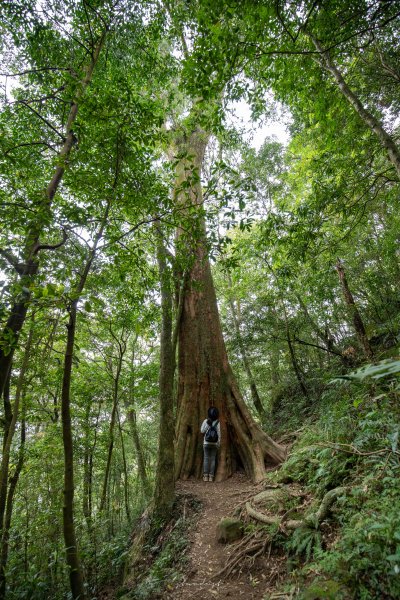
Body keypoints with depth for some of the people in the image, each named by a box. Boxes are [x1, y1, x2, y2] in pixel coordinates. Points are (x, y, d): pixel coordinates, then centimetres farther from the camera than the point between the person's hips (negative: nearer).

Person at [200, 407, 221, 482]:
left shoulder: (206, 421, -7)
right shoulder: (217, 422, -6)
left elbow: (202, 431, -2)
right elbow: (219, 433, -3)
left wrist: (207, 424, 1)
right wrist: (219, 443, 6)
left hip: (206, 443, 0)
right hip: (214, 443, 0)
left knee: (206, 459, 6)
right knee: (213, 459, 7)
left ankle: (205, 476, 8)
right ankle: (211, 477, 9)